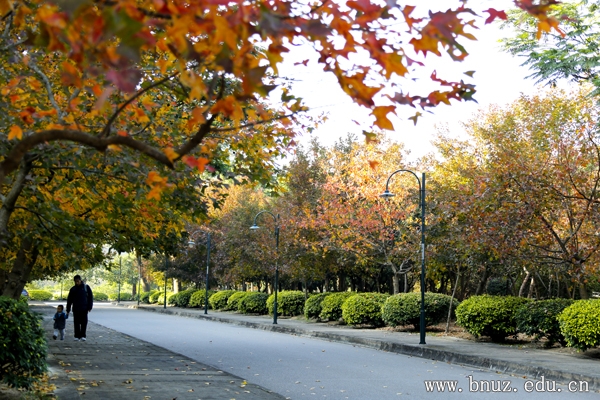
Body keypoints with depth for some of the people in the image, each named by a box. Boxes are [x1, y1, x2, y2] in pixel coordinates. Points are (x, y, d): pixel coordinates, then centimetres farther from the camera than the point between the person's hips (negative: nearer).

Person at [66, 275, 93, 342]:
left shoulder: (86, 287, 4)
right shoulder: (73, 289, 8)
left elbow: (90, 297, 5)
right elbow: (69, 300, 11)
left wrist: (89, 307, -3)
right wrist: (68, 310, 8)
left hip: (84, 309, -1)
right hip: (76, 309, 1)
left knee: (84, 323, -3)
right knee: (76, 323, -1)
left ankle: (83, 336, 3)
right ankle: (77, 336, 4)